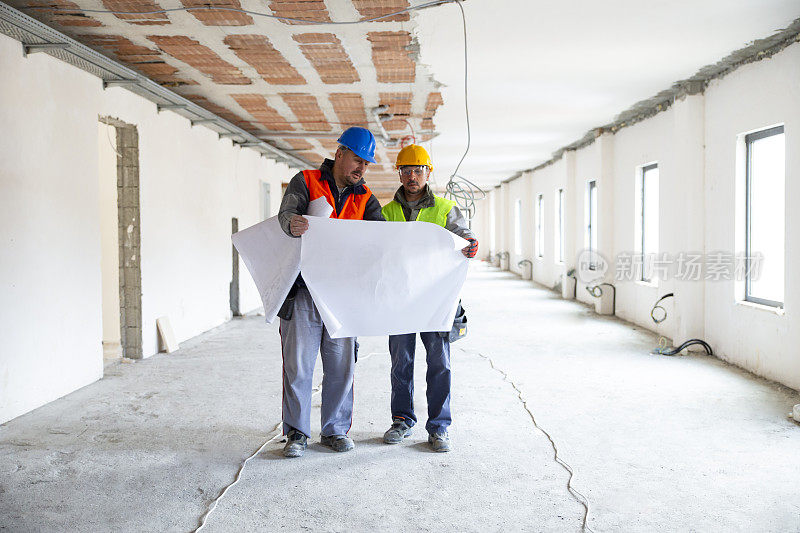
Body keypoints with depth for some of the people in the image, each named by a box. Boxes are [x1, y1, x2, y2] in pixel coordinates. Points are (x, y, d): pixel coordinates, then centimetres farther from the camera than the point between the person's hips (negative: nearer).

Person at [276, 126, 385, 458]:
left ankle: (335, 430, 20)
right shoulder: (305, 182, 3)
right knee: (298, 363, -1)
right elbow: (286, 213, -14)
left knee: (341, 364, 6)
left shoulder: (364, 198, 13)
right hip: (303, 290, -3)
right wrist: (292, 223, -39)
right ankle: (297, 433, 10)